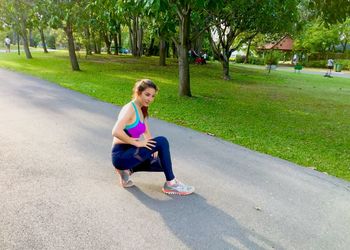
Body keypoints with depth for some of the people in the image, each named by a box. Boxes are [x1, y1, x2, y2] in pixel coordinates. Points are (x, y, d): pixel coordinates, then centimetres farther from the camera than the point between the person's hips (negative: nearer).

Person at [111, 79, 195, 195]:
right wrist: (137, 143, -24)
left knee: (163, 163, 10)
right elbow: (116, 132, -31)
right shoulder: (130, 108, -16)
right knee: (162, 141, -20)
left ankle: (128, 170, 9)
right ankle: (170, 183, -10)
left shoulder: (142, 110, 11)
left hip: (129, 153, 9)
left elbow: (147, 134, 16)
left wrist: (153, 148, -2)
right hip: (121, 155, -9)